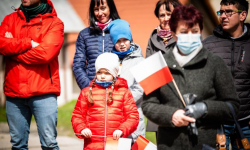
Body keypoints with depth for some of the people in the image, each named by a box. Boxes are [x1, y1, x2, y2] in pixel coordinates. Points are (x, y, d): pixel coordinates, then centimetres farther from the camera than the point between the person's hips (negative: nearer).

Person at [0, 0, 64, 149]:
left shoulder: (54, 23, 2)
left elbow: (46, 53, -13)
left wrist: (13, 48, -3)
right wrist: (28, 43, -9)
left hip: (43, 92, -3)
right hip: (14, 92, 4)